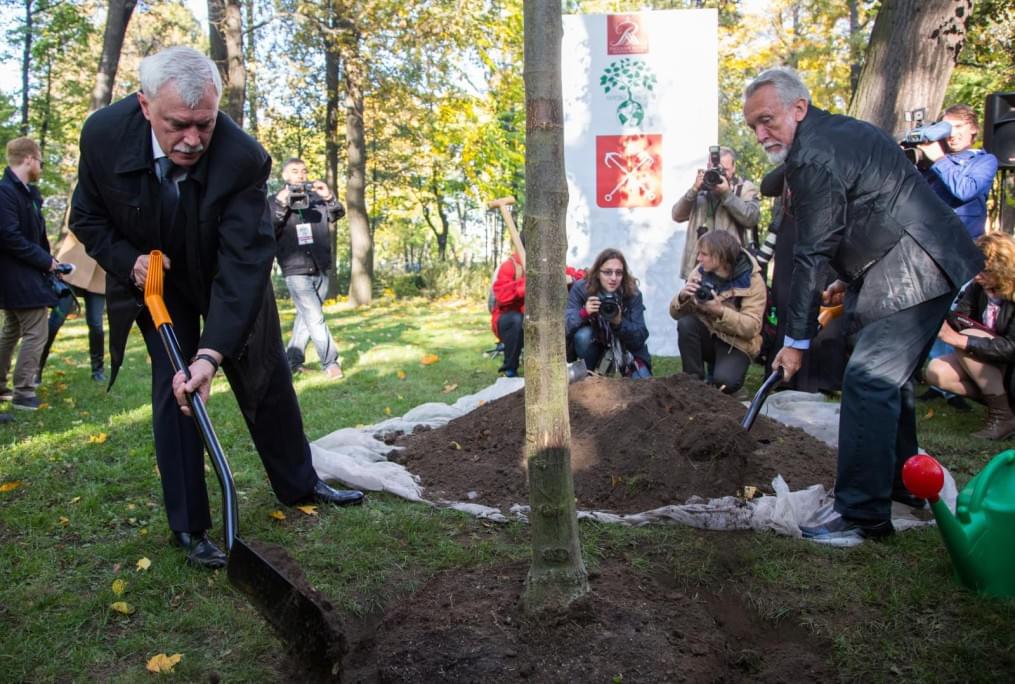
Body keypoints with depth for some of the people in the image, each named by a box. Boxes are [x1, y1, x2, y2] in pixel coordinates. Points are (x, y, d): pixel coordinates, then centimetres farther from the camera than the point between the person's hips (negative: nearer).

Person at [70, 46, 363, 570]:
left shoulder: (243, 158, -34)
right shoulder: (104, 135, -26)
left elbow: (245, 263, -35)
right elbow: (87, 217, -6)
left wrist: (211, 353, -43)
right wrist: (129, 262, -25)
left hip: (227, 278, 0)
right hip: (155, 279, 1)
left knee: (267, 380, 9)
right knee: (171, 387, -9)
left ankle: (299, 484, 31)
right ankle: (189, 527, 4)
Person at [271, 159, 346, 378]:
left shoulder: (317, 198, 11)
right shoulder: (276, 201, 3)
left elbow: (338, 214, -1)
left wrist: (329, 198, -21)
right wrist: (281, 206, -20)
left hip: (320, 270, 4)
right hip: (296, 270, -4)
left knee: (306, 316, 10)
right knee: (315, 318, -10)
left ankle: (291, 360, 21)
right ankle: (330, 362, -3)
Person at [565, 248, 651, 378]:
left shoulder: (633, 294, -15)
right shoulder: (580, 289, -17)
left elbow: (641, 337, -18)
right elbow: (565, 326, -24)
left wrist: (619, 322, -36)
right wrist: (584, 313, -44)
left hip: (626, 353, 0)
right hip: (594, 350, 0)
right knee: (583, 335, -31)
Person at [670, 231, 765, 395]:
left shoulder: (752, 280, -15)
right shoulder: (701, 272, -5)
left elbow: (752, 327, -22)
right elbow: (676, 314, -6)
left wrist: (721, 311, -36)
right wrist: (682, 297, -28)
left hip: (736, 343, -4)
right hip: (707, 335, 4)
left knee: (724, 381, -31)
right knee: (685, 323, -28)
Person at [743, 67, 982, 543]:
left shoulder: (813, 156, -18)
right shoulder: (838, 132, 16)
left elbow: (811, 255, -18)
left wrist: (796, 340, -12)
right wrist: (851, 280, 22)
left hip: (912, 272, -11)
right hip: (927, 266, 11)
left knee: (867, 383, -13)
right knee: (888, 377, 19)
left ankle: (863, 516, -10)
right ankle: (898, 481, 34)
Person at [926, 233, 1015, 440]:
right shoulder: (978, 288, -5)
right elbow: (957, 320, -14)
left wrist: (957, 339, -37)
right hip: (992, 367, 7)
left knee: (967, 338, -25)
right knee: (936, 371, -10)